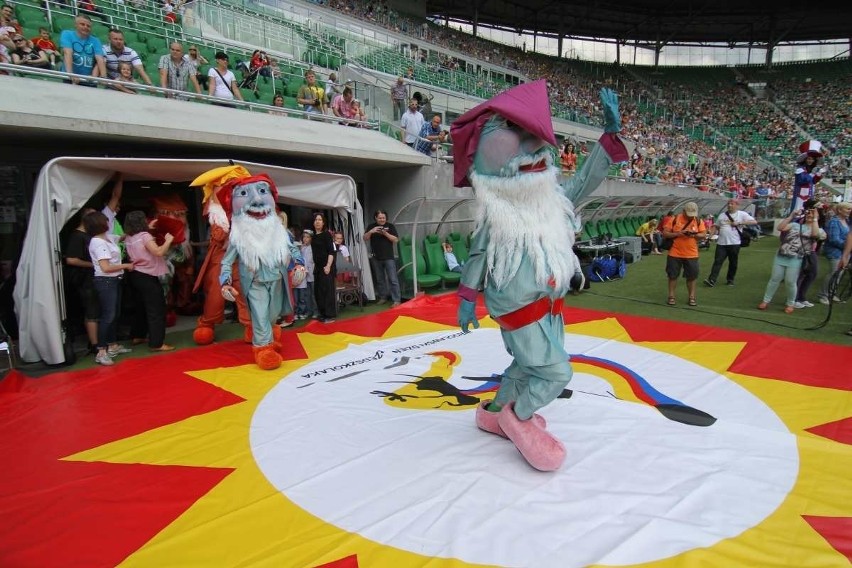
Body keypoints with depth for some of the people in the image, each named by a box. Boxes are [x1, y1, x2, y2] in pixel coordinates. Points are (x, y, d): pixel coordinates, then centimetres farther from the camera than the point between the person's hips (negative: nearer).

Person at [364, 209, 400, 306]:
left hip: (389, 257, -3)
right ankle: (383, 297, 24)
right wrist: (371, 231, -17)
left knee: (393, 279, -7)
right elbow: (365, 238, 1)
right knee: (380, 279, 13)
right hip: (377, 258, 4)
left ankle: (397, 300, -7)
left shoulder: (390, 226, 0)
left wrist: (386, 234, -19)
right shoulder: (372, 226, 8)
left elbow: (396, 239, -5)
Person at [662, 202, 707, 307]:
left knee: (691, 276, 5)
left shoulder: (698, 221, 3)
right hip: (674, 254, -1)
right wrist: (677, 234, -19)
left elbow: (704, 234, 1)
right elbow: (665, 233, -5)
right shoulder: (674, 219, -3)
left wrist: (694, 235, -18)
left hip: (691, 255, 1)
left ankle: (692, 297, 17)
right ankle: (671, 296, 16)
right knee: (673, 275, 5)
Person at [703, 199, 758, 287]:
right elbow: (716, 226, 18)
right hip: (721, 243, 2)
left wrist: (739, 223, -15)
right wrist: (712, 233, -1)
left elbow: (754, 222, -9)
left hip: (734, 243, -2)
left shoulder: (742, 214, 0)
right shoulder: (722, 215, 11)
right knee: (717, 261, -5)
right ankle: (711, 280, -10)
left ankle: (730, 280, 23)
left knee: (733, 263, 9)